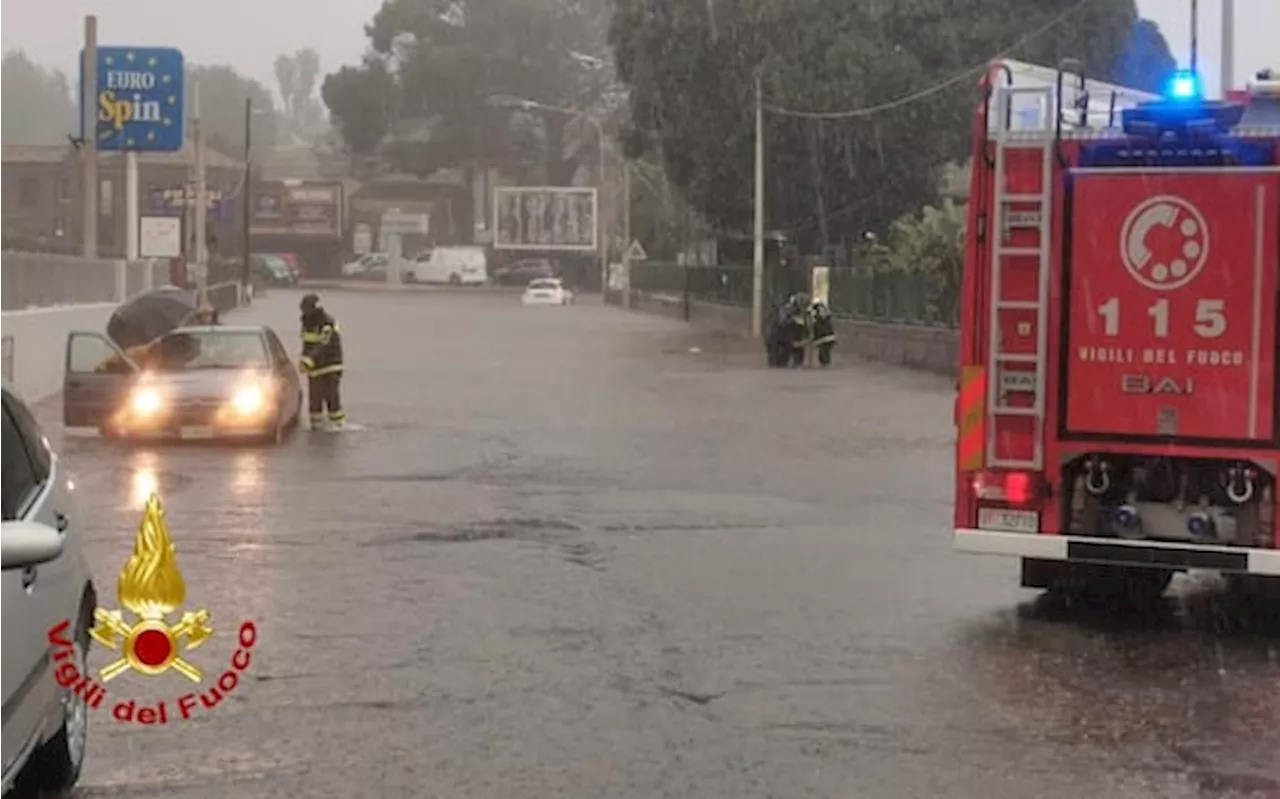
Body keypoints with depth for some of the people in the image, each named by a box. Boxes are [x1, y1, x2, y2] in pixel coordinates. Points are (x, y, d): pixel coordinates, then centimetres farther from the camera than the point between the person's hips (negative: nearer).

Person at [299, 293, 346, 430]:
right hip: (314, 368, 7)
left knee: (332, 397, -6)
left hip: (329, 368, -7)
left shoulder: (327, 324, -20)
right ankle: (316, 423, 16)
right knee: (314, 398, 8)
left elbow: (322, 348, -28)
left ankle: (338, 423, 4)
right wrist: (303, 360, -4)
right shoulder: (307, 323, 6)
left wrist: (307, 362, -36)